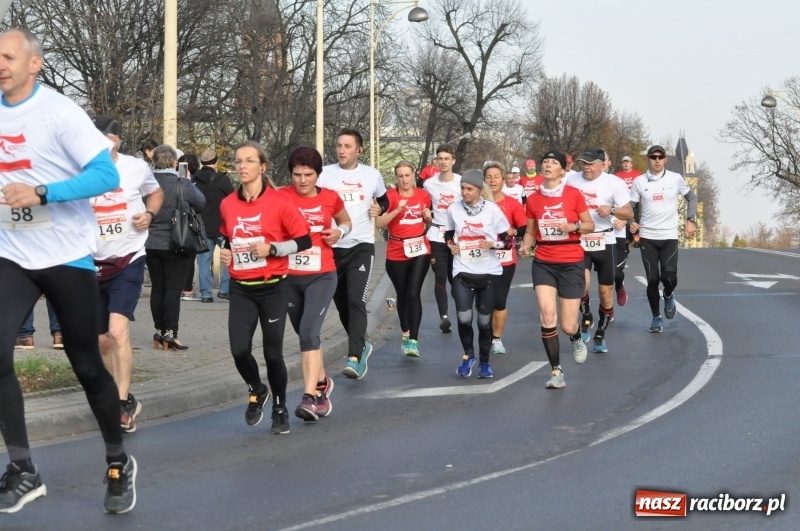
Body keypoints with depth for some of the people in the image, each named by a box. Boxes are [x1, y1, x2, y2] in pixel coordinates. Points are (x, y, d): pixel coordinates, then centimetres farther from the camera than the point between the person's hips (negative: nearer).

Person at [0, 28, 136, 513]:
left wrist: (40, 193, -25)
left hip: (66, 255, -4)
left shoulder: (60, 112, -12)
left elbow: (107, 175, -19)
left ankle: (119, 464, 25)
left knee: (87, 365, 5)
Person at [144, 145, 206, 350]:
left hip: (151, 244, 4)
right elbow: (201, 202, 1)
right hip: (176, 245, -4)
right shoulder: (183, 185, -15)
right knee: (174, 288, -2)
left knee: (157, 288, 11)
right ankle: (170, 332, -6)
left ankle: (159, 330, 16)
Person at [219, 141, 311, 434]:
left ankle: (280, 408, 23)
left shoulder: (279, 201, -10)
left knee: (273, 353, 0)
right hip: (241, 289, 3)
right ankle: (257, 391, 22)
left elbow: (304, 241, -7)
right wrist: (225, 252, 2)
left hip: (272, 288, -3)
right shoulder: (227, 204, 4)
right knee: (239, 350, -10)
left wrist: (272, 248, -19)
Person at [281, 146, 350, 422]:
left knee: (309, 331, -18)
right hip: (288, 276, 2)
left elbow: (345, 222, 18)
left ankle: (309, 397, -21)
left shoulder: (330, 198, 0)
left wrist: (340, 231, -3)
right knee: (305, 334, 17)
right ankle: (322, 382, 40)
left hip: (322, 276, -2)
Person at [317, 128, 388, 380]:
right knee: (342, 304, 12)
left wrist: (379, 209, -1)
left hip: (361, 246, -2)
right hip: (332, 246, 2)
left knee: (356, 301, -17)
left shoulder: (372, 175, 3)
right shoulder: (324, 174, -1)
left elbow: (384, 200, 20)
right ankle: (362, 345, 34)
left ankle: (354, 359, -22)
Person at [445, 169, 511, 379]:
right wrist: (451, 245, -2)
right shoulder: (454, 209, 0)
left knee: (485, 319, 6)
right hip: (463, 271, 1)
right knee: (463, 317, -13)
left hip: (489, 272, -1)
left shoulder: (492, 209, -7)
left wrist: (492, 244, -20)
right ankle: (468, 354, 14)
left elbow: (507, 241, -2)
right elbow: (448, 234, 18)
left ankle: (484, 362, 26)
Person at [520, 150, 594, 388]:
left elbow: (590, 225, 1)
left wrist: (573, 226, -19)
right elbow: (530, 231, 11)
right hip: (543, 263, 2)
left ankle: (577, 339, 39)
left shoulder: (574, 194, -5)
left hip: (571, 263, -2)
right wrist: (525, 246, -10)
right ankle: (557, 372, -4)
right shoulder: (533, 199, 2)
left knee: (567, 326, -1)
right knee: (547, 315, -17)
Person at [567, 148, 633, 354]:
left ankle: (600, 335, 23)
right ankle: (586, 317, 7)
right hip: (579, 241, 0)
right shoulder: (572, 181, 0)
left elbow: (629, 213, -7)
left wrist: (611, 210, -25)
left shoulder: (614, 183, -7)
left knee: (606, 291, 5)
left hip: (604, 242, 0)